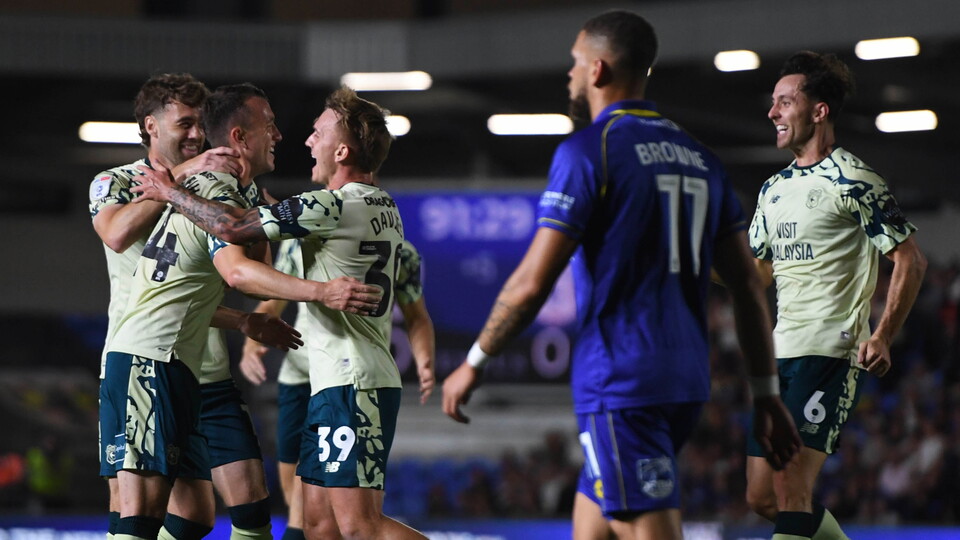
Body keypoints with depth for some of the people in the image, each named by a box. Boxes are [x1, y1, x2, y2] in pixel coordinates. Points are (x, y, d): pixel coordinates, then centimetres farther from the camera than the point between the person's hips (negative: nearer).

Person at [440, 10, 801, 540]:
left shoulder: (588, 150, -8)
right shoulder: (698, 157, 14)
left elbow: (532, 282, -13)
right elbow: (748, 286, 13)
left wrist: (474, 364, -1)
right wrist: (766, 395, 17)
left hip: (620, 381, -8)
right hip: (685, 380, 8)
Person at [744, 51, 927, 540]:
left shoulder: (852, 180, -6)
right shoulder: (774, 190, 18)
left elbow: (910, 261, -8)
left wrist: (882, 338, -17)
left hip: (829, 352, -8)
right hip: (778, 354, 8)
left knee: (790, 490, -17)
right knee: (762, 497, 6)